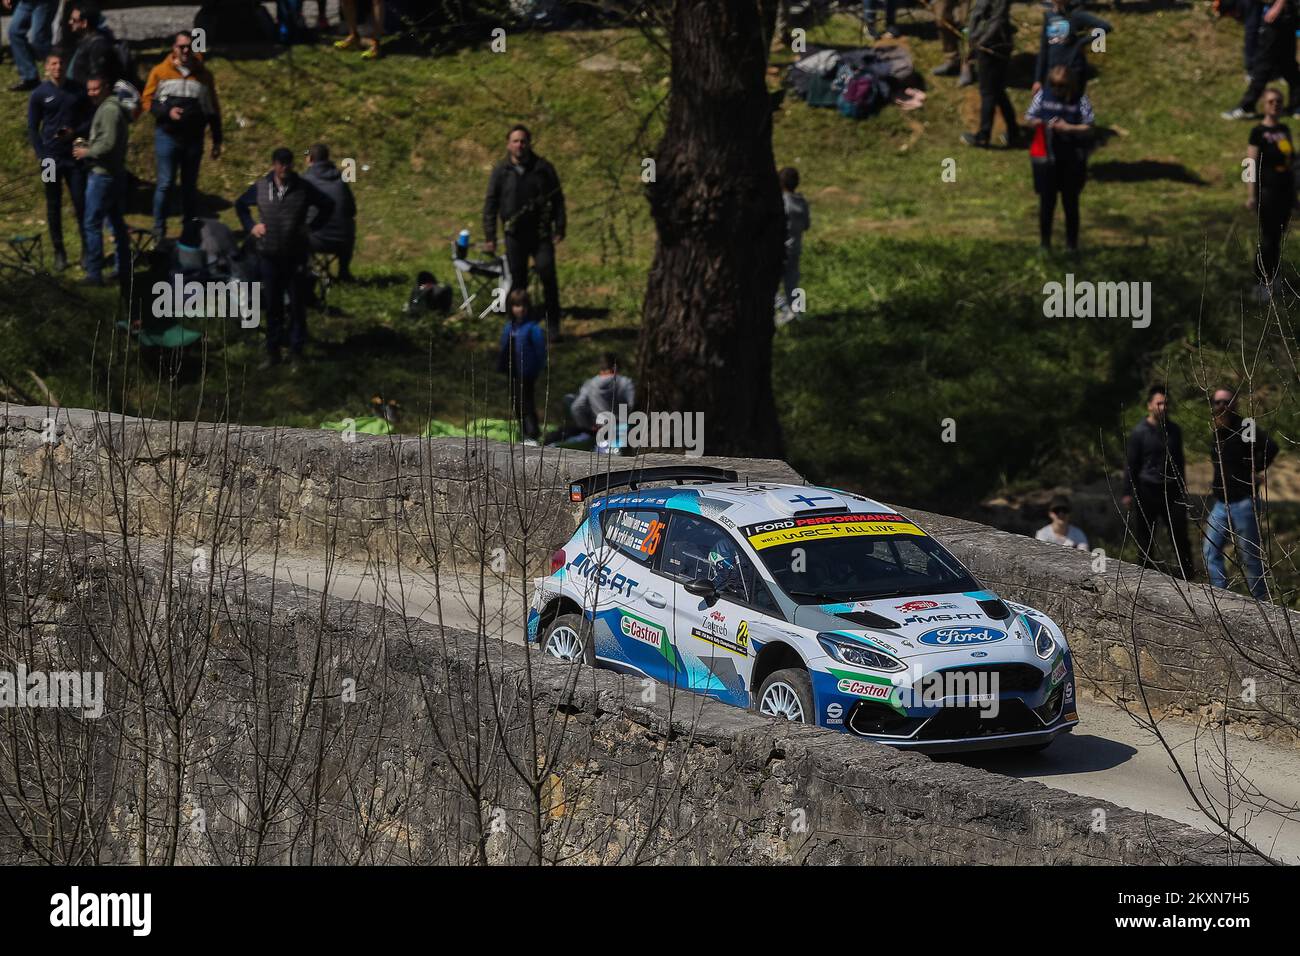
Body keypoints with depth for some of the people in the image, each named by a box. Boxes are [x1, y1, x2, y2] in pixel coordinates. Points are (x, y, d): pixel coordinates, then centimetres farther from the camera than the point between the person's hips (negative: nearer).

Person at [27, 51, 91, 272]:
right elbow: (32, 128, 2)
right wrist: (42, 156, -6)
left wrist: (76, 133, -12)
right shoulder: (39, 94, 1)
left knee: (81, 203, -3)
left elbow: (91, 120, 8)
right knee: (54, 206, 4)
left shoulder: (78, 91, 3)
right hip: (51, 158, 0)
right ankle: (59, 252, 10)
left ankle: (86, 249, 8)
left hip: (74, 156, 0)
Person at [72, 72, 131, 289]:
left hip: (103, 174, -10)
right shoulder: (115, 107, 16)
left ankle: (94, 274, -5)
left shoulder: (108, 110, -16)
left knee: (92, 224, -6)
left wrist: (87, 152, -11)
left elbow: (108, 144, -23)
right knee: (117, 223, 14)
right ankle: (124, 273, 17)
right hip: (117, 173, 10)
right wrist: (88, 145, 11)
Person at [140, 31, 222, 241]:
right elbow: (147, 102, 1)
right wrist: (167, 112, -17)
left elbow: (213, 110, 12)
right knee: (166, 184, -5)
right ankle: (159, 231, 2)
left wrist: (217, 141, 10)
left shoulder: (203, 75, 8)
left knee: (190, 186, 9)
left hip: (194, 138, 3)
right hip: (168, 136, -3)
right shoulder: (160, 72, 1)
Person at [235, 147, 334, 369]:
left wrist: (313, 225, -2)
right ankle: (273, 352, 16)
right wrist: (250, 226, 6)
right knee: (272, 306, 8)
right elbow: (240, 205, 18)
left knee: (297, 305, 3)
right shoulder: (260, 188, 0)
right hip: (269, 257, 2)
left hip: (296, 257, -2)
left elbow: (327, 206, 8)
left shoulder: (304, 188, -5)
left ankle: (296, 352, 12)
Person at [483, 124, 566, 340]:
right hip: (514, 236, 1)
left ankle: (553, 327, -5)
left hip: (541, 234, -1)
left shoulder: (543, 169, 4)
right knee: (517, 283, 4)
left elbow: (558, 199, 7)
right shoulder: (501, 172, 5)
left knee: (548, 277, -12)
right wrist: (489, 237, 1)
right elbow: (490, 205, 6)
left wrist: (559, 228, 0)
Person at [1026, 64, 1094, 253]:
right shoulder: (1042, 96, 0)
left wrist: (1068, 128, -20)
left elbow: (1088, 128, -7)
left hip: (1072, 159, -1)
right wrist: (1037, 122, -14)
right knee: (1046, 202, 8)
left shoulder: (1080, 100, -6)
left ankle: (1072, 244, 18)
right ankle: (1044, 242, 19)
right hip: (1045, 157, 2)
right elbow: (1029, 117, 8)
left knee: (1070, 202, 8)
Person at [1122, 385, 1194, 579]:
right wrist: (1128, 494, -6)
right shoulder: (1139, 432, -4)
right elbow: (1130, 464, -3)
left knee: (1181, 538, -3)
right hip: (1147, 491, -3)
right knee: (1145, 541, 3)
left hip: (1172, 491, 3)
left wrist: (1183, 489, 22)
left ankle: (1186, 579, -1)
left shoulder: (1174, 431, 10)